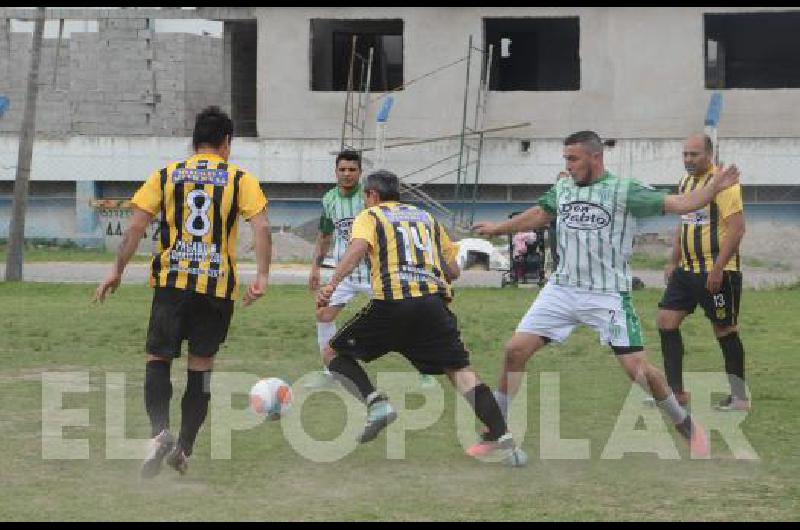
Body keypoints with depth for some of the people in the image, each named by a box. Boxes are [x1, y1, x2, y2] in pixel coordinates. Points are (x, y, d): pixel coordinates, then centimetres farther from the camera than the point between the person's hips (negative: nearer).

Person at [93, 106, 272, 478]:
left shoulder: (166, 176, 7)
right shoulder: (240, 179, 4)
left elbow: (136, 227, 1)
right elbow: (261, 228, -8)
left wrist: (116, 272, 7)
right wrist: (261, 277, -7)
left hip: (172, 280, 0)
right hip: (218, 285, 0)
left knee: (158, 357, 8)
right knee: (201, 365, 11)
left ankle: (160, 431, -15)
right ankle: (184, 448, 11)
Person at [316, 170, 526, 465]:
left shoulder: (370, 217, 14)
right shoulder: (426, 217, 27)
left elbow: (358, 248, -8)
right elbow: (453, 270, 25)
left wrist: (331, 285, -15)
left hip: (391, 302, -3)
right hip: (434, 302, 3)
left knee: (336, 353, 14)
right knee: (459, 370, 6)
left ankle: (375, 402, -9)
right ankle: (501, 438, -9)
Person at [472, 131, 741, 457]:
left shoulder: (625, 191, -9)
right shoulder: (562, 189, 7)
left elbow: (678, 204, -14)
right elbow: (539, 214, 27)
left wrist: (714, 187, -30)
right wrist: (497, 229, 41)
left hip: (608, 295, -5)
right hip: (562, 290, 5)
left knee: (636, 367, -8)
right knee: (516, 349, -4)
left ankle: (686, 424, 14)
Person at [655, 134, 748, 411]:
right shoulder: (686, 182, 12)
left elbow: (737, 228, -19)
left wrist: (718, 269, -23)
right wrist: (673, 262, 18)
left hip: (716, 272, -8)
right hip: (687, 270, 8)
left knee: (725, 330, 0)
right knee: (666, 320, 3)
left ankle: (740, 397, 10)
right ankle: (676, 391, 8)